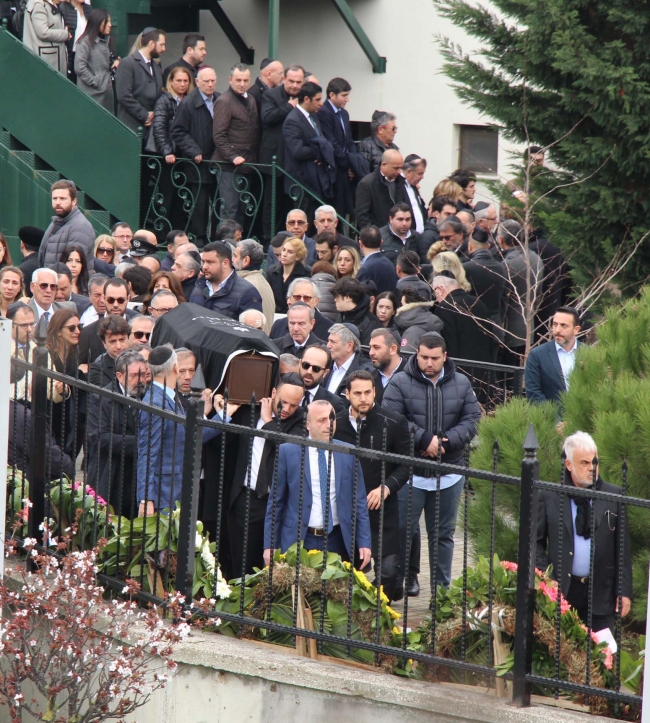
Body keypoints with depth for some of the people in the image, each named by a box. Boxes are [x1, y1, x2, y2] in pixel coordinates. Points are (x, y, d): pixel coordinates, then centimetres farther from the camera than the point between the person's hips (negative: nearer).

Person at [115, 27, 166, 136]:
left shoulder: (156, 67, 18)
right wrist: (145, 115, -11)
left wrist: (154, 115, 3)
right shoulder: (128, 64, -6)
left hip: (151, 127, 7)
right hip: (132, 126, -7)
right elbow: (123, 96, -13)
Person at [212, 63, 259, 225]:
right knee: (229, 209, -7)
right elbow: (219, 135, -13)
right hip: (229, 166, -8)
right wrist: (232, 157, -19)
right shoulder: (224, 101, -10)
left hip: (246, 164, 8)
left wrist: (253, 159, 12)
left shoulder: (250, 100, 15)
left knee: (242, 210, 10)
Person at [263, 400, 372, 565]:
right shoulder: (287, 452, -1)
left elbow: (359, 502, 7)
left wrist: (364, 543, 2)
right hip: (299, 540, -1)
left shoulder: (348, 453, 5)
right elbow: (275, 502, 2)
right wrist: (270, 545, -2)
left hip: (337, 541, 2)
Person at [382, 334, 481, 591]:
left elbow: (471, 420, 1)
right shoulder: (400, 383, -4)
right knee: (403, 530, -1)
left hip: (449, 473, 3)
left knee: (443, 533, 11)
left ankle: (442, 587, 19)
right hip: (410, 472, -3)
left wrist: (445, 442, -14)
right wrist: (425, 440, -20)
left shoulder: (461, 384, 6)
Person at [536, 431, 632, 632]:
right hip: (562, 591, 0)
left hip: (601, 593, 0)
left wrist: (624, 591, 0)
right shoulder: (548, 497, 1)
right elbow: (536, 542, 6)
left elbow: (623, 546, 4)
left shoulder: (614, 497, 3)